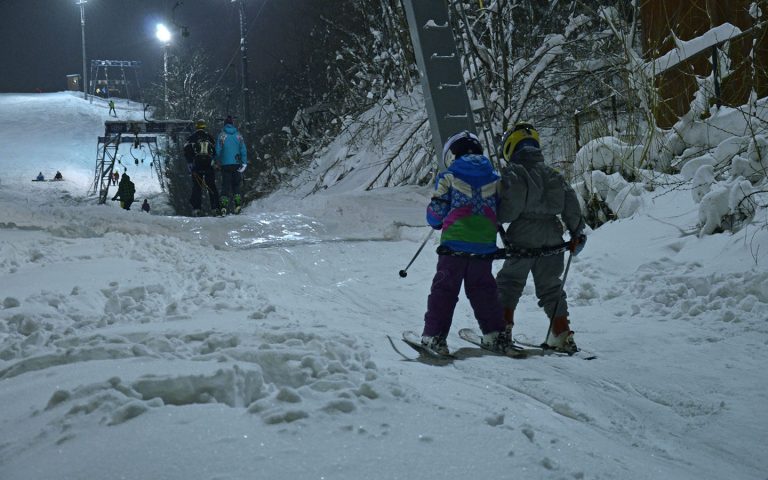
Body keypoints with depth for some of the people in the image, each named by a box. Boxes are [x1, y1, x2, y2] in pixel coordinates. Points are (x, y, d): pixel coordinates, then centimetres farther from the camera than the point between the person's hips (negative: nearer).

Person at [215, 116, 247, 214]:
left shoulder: (221, 135, -3)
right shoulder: (238, 135, 3)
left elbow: (218, 150, -4)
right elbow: (243, 149, 0)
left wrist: (218, 161, 10)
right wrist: (244, 162, 1)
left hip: (225, 164, -2)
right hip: (236, 164, 2)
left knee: (225, 184, 2)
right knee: (236, 184, 12)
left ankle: (224, 205, -8)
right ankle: (238, 203, -1)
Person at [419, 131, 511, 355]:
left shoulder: (448, 177, -1)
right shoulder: (494, 178, 10)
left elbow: (435, 214, -2)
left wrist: (438, 222, 21)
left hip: (454, 243, -3)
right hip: (485, 245, 3)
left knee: (445, 289, 3)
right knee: (483, 289, 16)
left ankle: (434, 336, 0)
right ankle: (495, 335, 18)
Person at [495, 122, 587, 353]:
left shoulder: (513, 173, -6)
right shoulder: (553, 173, 13)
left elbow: (510, 206, -18)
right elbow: (571, 203, 10)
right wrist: (577, 233, 16)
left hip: (524, 237, -5)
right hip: (552, 235, 5)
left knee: (509, 282, 6)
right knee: (550, 285, 13)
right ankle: (563, 336, 10)